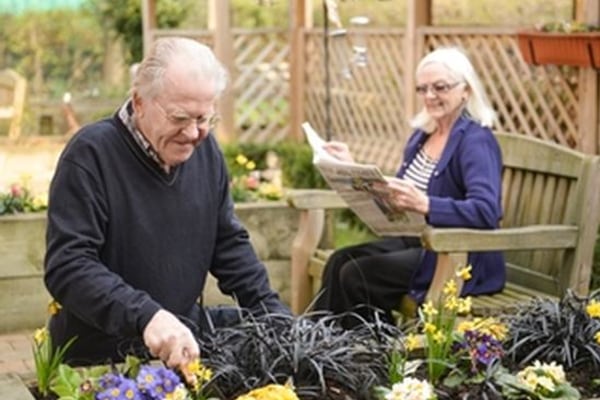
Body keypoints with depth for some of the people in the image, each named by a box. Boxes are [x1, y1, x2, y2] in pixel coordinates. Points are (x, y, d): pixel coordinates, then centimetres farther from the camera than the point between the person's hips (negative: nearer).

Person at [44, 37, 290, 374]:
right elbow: (67, 266, -24)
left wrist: (274, 314, 1)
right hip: (99, 359, -5)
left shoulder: (205, 151, 6)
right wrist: (146, 316, -37)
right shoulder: (90, 155, -16)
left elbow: (229, 244, 14)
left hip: (183, 344, 6)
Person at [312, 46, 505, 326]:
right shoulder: (422, 133, 11)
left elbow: (486, 211, -30)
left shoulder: (475, 141, -15)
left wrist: (423, 204, -42)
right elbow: (396, 193, 18)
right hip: (416, 240, 8)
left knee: (356, 276, -20)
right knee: (339, 261, -12)